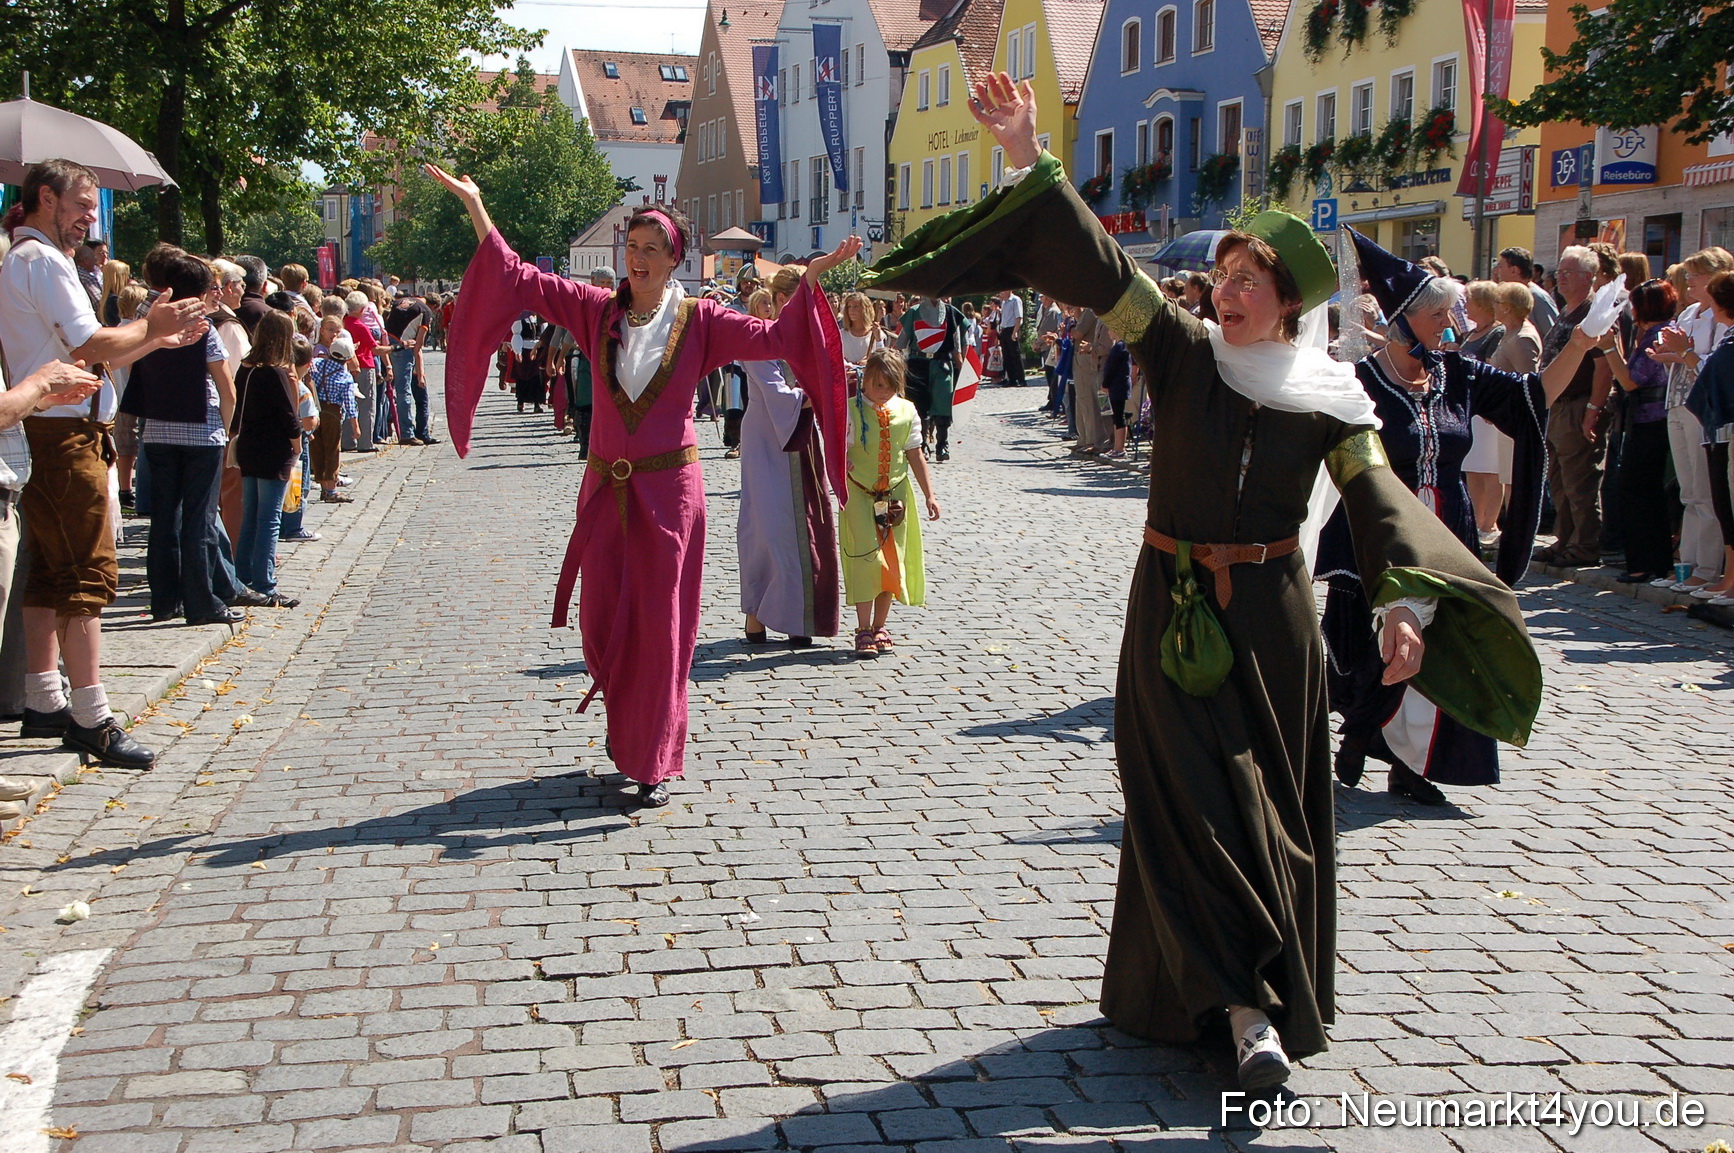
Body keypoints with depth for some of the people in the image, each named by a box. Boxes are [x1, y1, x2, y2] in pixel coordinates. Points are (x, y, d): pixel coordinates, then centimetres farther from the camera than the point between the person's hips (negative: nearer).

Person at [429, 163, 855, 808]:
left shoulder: (698, 320, -2)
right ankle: (623, 721, 36)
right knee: (601, 619, 7)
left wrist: (812, 277, -19)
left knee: (661, 625, 1)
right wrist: (473, 204, 0)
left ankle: (653, 762, 11)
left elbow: (773, 338, -9)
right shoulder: (598, 311, 4)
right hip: (606, 489, 3)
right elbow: (519, 280, 3)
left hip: (669, 491, -2)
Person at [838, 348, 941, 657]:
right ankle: (863, 630, 0)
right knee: (865, 558, -8)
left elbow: (915, 455, 8)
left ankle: (879, 626, 20)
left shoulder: (906, 412, 2)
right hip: (860, 496, -4)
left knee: (894, 561, 7)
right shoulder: (850, 411, -8)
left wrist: (929, 495, 8)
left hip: (896, 496, 4)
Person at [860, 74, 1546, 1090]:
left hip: (1273, 614, 1)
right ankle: (1246, 1004, 1)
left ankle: (1237, 991, 23)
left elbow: (1381, 502, -7)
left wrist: (1401, 603, -23)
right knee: (1197, 802, -4)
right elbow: (1095, 262, -12)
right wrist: (1032, 159, -22)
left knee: (1275, 803, 7)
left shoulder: (1330, 399, -2)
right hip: (1175, 607, -1)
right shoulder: (1182, 353, -4)